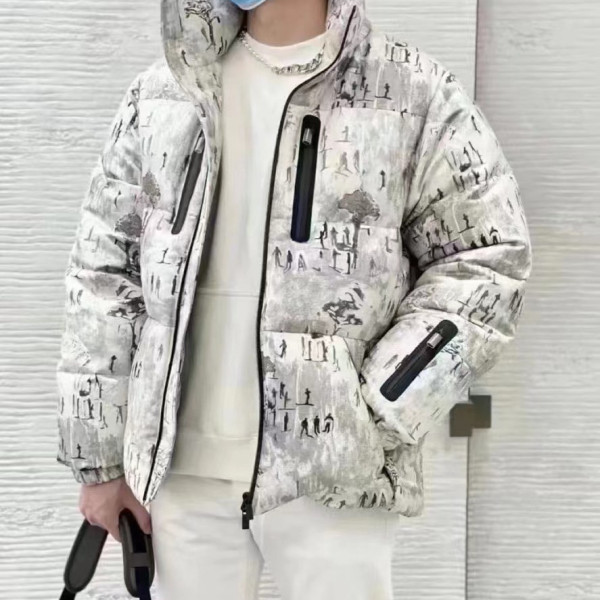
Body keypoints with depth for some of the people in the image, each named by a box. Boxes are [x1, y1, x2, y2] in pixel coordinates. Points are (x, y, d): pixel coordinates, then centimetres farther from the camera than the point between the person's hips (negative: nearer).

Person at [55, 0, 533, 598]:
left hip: (332, 473, -3)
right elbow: (102, 273, 10)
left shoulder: (416, 95, -1)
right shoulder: (159, 97, 9)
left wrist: (381, 414, -11)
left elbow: (487, 260, -2)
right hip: (181, 470, 3)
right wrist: (100, 458, 7)